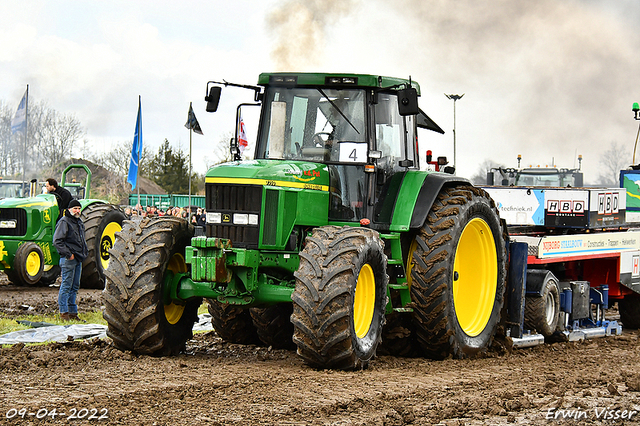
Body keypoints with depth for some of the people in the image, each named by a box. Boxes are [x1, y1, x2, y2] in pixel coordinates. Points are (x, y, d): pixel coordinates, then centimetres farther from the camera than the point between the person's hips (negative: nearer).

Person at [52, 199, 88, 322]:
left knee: (75, 287, 11)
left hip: (78, 259, 9)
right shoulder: (64, 222, -9)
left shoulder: (79, 222, 18)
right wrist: (68, 254, -17)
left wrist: (85, 252, 15)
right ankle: (64, 312, -4)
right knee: (66, 286, -7)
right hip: (68, 259, -9)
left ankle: (73, 312, 17)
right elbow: (57, 241, -16)